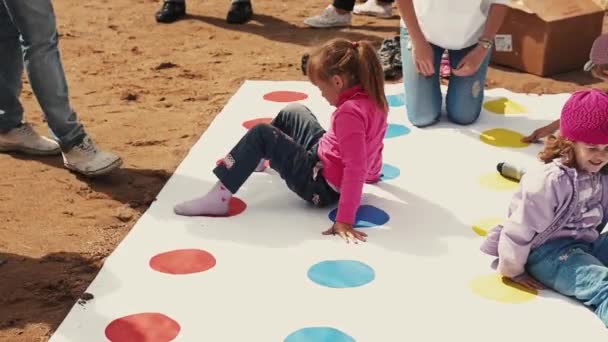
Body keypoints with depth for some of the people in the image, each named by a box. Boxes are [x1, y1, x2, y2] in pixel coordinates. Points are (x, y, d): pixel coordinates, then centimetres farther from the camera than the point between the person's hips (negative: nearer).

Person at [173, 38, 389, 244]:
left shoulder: (349, 113, -31)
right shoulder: (373, 99, -3)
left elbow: (354, 168, -35)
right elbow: (373, 145, 14)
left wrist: (344, 220, -36)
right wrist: (371, 174, 31)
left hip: (321, 185, -10)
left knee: (260, 134, -14)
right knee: (292, 113, 24)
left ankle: (219, 197, -10)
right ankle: (259, 159, 49)